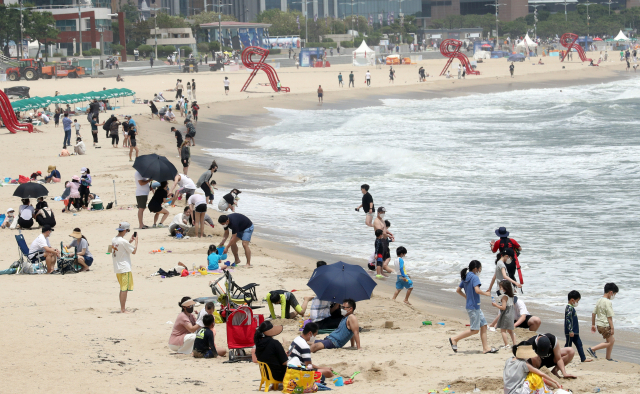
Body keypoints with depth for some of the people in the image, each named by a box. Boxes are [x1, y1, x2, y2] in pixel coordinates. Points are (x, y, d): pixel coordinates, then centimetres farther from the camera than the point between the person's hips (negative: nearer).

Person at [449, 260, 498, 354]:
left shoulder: (466, 278, 11)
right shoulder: (474, 277, -16)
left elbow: (458, 290, 17)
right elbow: (477, 290, -29)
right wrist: (486, 294, -13)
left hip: (476, 307, 10)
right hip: (473, 307, -10)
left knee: (483, 325, 11)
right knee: (474, 330, -4)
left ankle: (485, 348, 11)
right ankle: (454, 339, 0)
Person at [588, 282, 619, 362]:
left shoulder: (599, 301, 10)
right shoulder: (608, 302, -17)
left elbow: (594, 313, 13)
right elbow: (609, 317, -18)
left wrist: (593, 325, 19)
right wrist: (612, 328, -14)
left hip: (599, 325, 10)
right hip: (605, 325, -10)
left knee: (612, 340, 19)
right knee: (609, 342, -2)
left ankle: (608, 358, 21)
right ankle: (592, 349, -8)